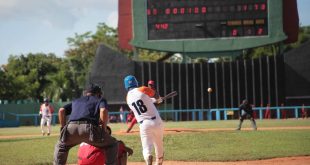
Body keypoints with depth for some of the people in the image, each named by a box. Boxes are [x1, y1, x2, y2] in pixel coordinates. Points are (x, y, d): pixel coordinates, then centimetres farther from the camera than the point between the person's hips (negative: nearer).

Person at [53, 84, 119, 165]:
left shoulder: (75, 101, 36)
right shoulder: (100, 100, 27)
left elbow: (61, 111, 20)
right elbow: (103, 111, 3)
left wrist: (63, 128, 23)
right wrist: (104, 128, 11)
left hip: (71, 128, 4)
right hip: (88, 128, -4)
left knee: (60, 146, 35)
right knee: (112, 144, 18)